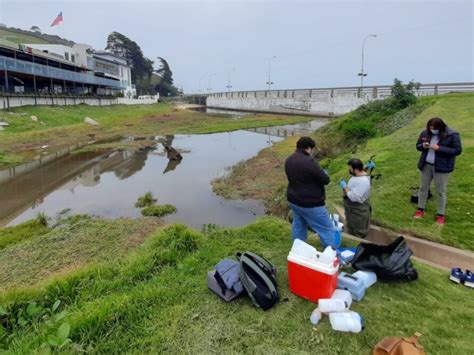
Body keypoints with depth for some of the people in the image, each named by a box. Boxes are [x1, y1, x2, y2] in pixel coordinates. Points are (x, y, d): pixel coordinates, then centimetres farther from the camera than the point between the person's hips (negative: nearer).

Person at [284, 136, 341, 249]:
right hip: (310, 204, -9)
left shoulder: (289, 160, 3)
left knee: (298, 227, 22)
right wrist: (324, 175, 4)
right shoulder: (309, 161, -25)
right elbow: (325, 180, -19)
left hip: (294, 201, 9)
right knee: (327, 229, 3)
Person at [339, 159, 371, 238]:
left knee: (359, 235, 10)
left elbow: (354, 197, -33)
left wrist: (345, 187, -22)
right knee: (350, 232, 26)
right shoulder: (356, 176, 1)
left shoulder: (363, 181, -30)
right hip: (351, 210, 10)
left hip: (359, 212, -10)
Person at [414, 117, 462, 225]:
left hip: (441, 167, -4)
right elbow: (418, 146, 10)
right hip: (426, 165, 4)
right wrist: (423, 146, -15)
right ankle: (420, 210, 28)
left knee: (440, 191, 4)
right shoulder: (425, 133, -2)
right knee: (423, 187, 14)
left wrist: (439, 148, -24)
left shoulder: (452, 135, -14)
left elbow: (458, 150, -15)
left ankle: (440, 215, 18)